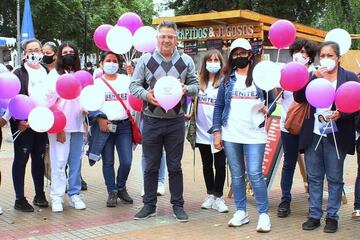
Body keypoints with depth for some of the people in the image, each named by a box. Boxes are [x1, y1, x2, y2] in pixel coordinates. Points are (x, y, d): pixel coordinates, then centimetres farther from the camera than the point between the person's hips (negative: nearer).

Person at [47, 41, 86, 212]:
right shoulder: (54, 74, 3)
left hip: (77, 125, 4)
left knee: (75, 162, 6)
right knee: (59, 162, -7)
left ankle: (74, 194, 14)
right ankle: (56, 197, -1)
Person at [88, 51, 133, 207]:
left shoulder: (126, 80, 13)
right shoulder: (96, 82, 7)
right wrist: (99, 119, -10)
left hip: (124, 125, 1)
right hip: (104, 126, -1)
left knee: (127, 161, -5)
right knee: (108, 162, 2)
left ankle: (121, 188, 19)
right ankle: (112, 192, 14)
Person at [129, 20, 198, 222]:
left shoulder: (186, 61, 3)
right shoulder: (146, 59, 1)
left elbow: (195, 85, 9)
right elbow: (134, 85, 3)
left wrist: (186, 89, -14)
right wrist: (146, 94, -17)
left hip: (176, 121, 0)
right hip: (151, 120, 0)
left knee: (175, 166, 8)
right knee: (151, 166, 8)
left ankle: (178, 205, 20)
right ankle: (149, 205, 21)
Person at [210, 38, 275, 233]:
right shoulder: (227, 79, 8)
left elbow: (271, 101, 8)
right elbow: (218, 106, 7)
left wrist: (267, 110, -15)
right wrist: (217, 132, 1)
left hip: (254, 134, -2)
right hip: (230, 135, 3)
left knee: (255, 174, -8)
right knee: (236, 175, 8)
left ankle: (264, 214, 3)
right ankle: (241, 212, 19)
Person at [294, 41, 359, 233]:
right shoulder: (312, 76, 7)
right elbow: (298, 97, -4)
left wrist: (340, 114, -19)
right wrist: (314, 78, -13)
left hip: (335, 136, -2)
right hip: (313, 134, 2)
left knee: (334, 178, 7)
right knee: (314, 177, 10)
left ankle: (332, 216, 18)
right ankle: (314, 215, 19)